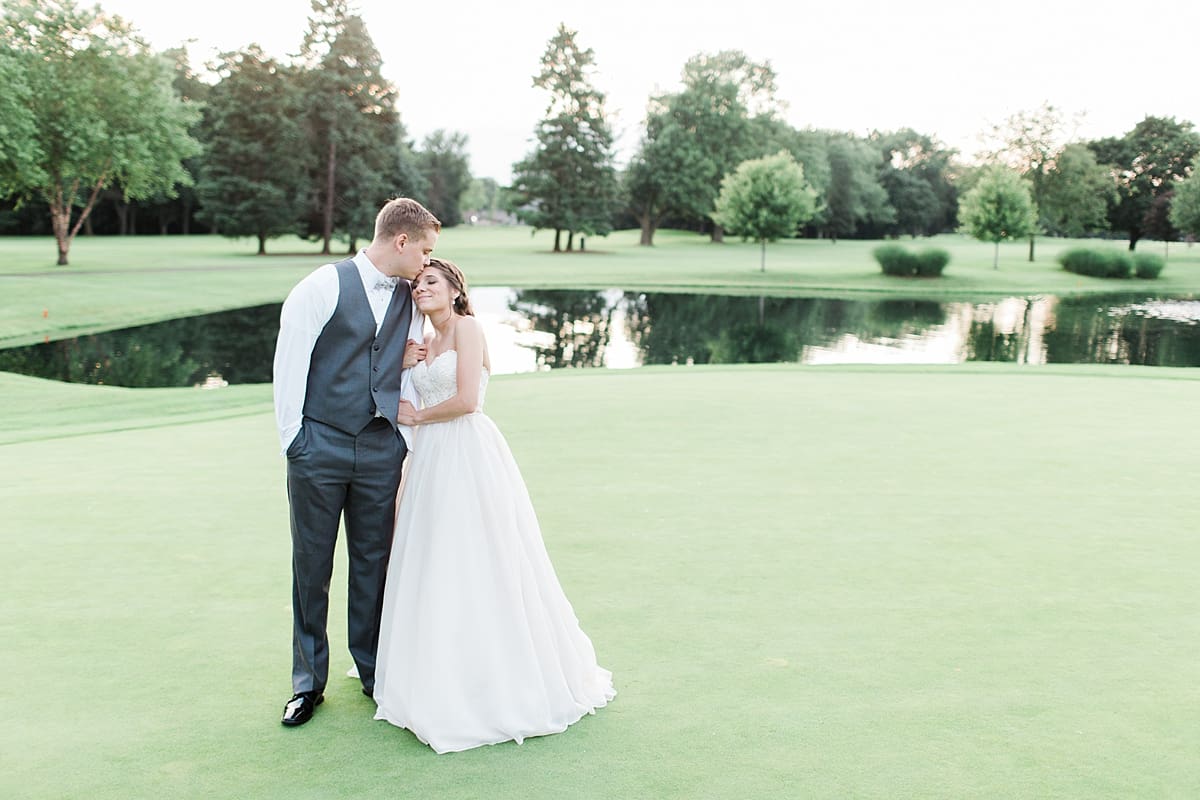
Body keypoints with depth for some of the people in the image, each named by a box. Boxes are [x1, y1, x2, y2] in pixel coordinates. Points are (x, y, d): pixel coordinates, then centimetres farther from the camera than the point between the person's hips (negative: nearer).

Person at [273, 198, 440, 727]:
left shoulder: (411, 302, 8)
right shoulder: (322, 288, -6)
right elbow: (289, 365, -5)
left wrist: (407, 441, 3)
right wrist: (293, 440, -5)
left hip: (381, 449, 4)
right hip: (319, 447, -3)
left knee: (374, 563, 10)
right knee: (312, 565, 8)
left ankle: (374, 672, 26)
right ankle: (308, 682, 22)